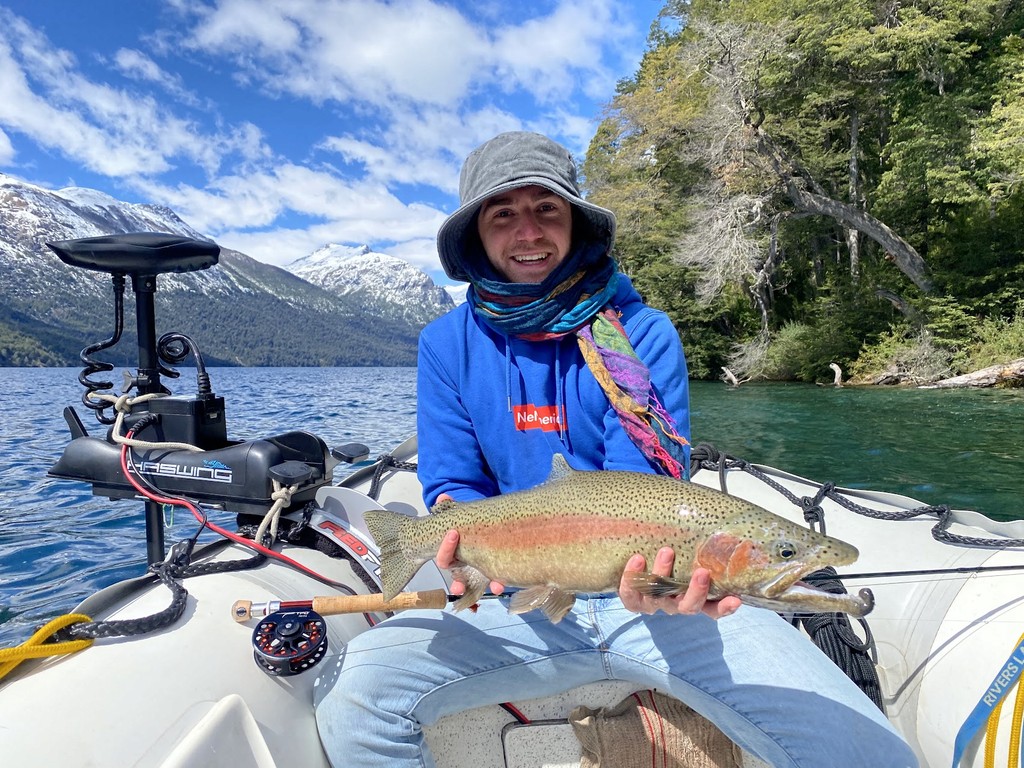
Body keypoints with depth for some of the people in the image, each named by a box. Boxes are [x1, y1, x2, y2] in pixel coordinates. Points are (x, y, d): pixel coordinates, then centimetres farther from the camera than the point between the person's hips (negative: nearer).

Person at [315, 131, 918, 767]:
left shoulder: (643, 333, -6)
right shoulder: (448, 345, 0)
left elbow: (643, 483, -14)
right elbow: (452, 485, -1)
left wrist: (647, 561, -36)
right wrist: (470, 536, -24)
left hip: (647, 596, 0)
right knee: (357, 702, -22)